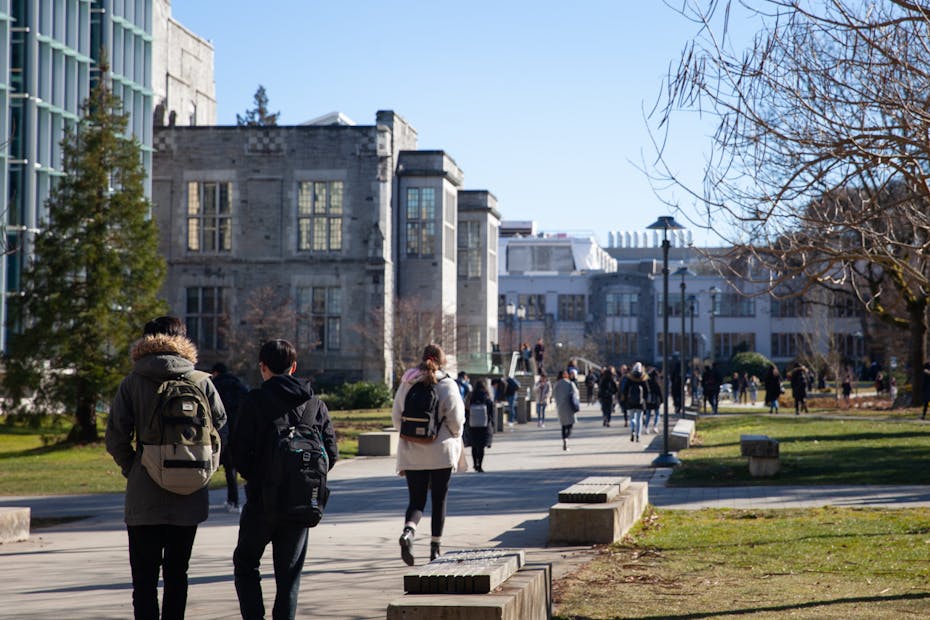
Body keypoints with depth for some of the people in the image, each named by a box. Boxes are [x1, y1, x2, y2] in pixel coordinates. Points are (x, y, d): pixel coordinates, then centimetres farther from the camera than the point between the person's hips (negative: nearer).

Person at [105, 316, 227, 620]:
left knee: (144, 577, 1)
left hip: (144, 497, -2)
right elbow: (219, 425, 4)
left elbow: (116, 438, -6)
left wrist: (132, 470, 8)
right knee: (177, 573, 14)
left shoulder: (132, 383, -3)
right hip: (189, 498, 2)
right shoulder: (202, 382, 0)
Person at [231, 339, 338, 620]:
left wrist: (254, 478, 6)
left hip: (263, 499, -3)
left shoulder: (255, 400, -8)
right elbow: (331, 453, 2)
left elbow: (239, 451, -11)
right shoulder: (316, 404, 4)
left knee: (245, 564, 12)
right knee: (289, 573, 11)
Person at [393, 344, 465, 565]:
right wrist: (455, 439, 9)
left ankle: (408, 531, -24)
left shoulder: (406, 384, 4)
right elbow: (456, 419, -10)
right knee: (439, 500, 10)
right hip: (441, 451, -2)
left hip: (412, 452, 2)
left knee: (416, 500, 6)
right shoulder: (447, 385, -7)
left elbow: (396, 417, 6)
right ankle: (435, 549, 13)